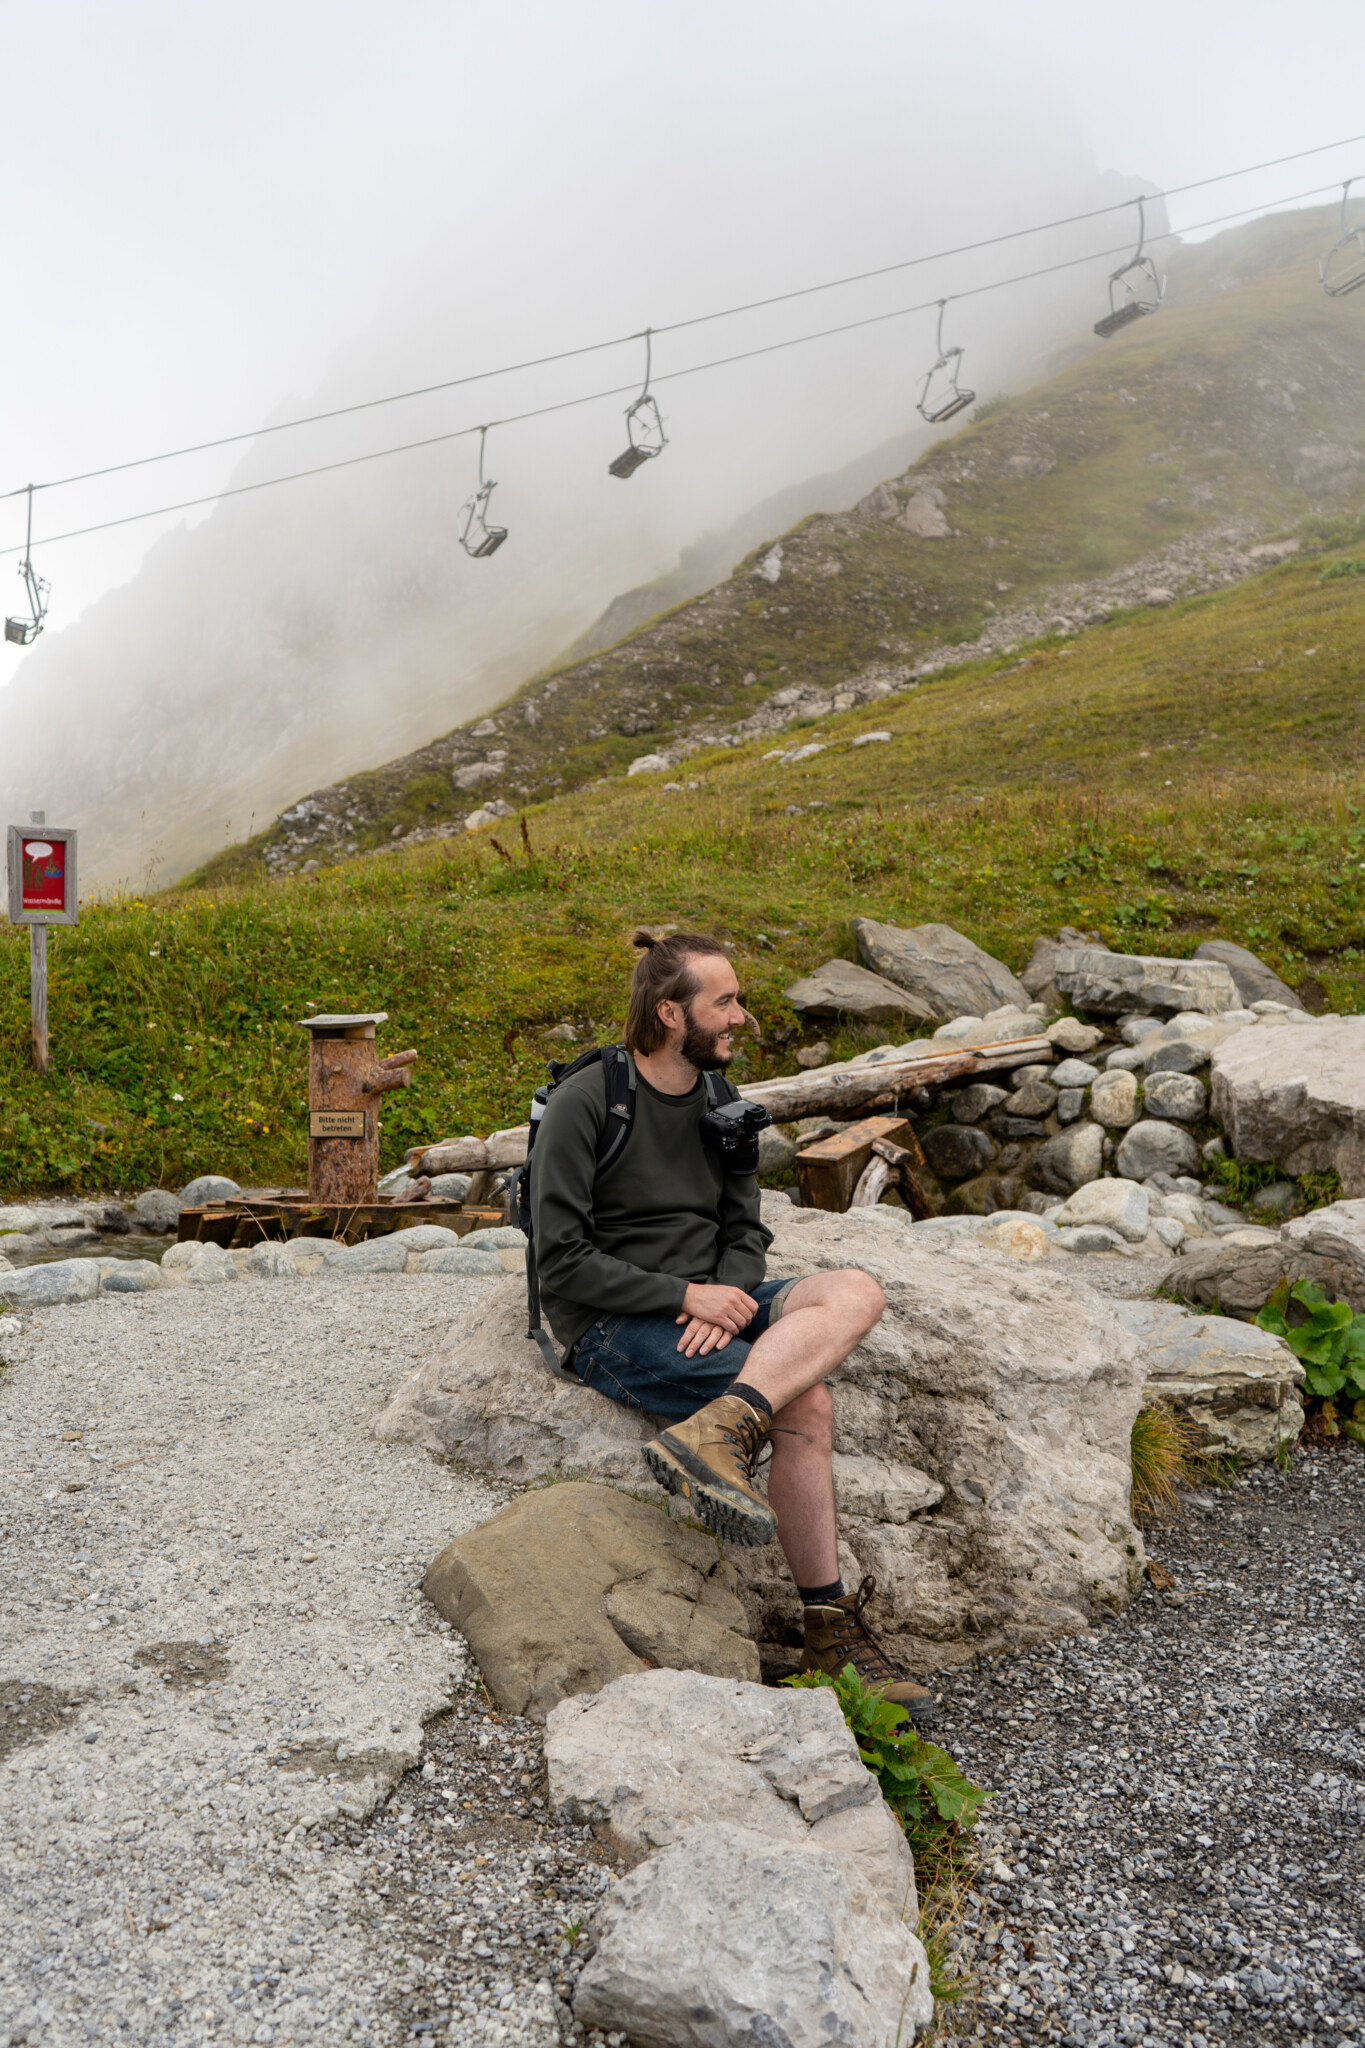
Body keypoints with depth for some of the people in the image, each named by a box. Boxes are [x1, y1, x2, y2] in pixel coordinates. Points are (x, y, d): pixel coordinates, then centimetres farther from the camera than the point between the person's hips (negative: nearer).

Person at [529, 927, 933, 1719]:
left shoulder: (719, 1103, 10)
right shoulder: (585, 1104, -11)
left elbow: (745, 1233, 11)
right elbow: (564, 1263, -14)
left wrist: (726, 1297, -11)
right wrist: (685, 1296, -18)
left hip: (709, 1303, 7)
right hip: (614, 1328, -7)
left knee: (857, 1292, -20)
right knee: (806, 1405, -23)